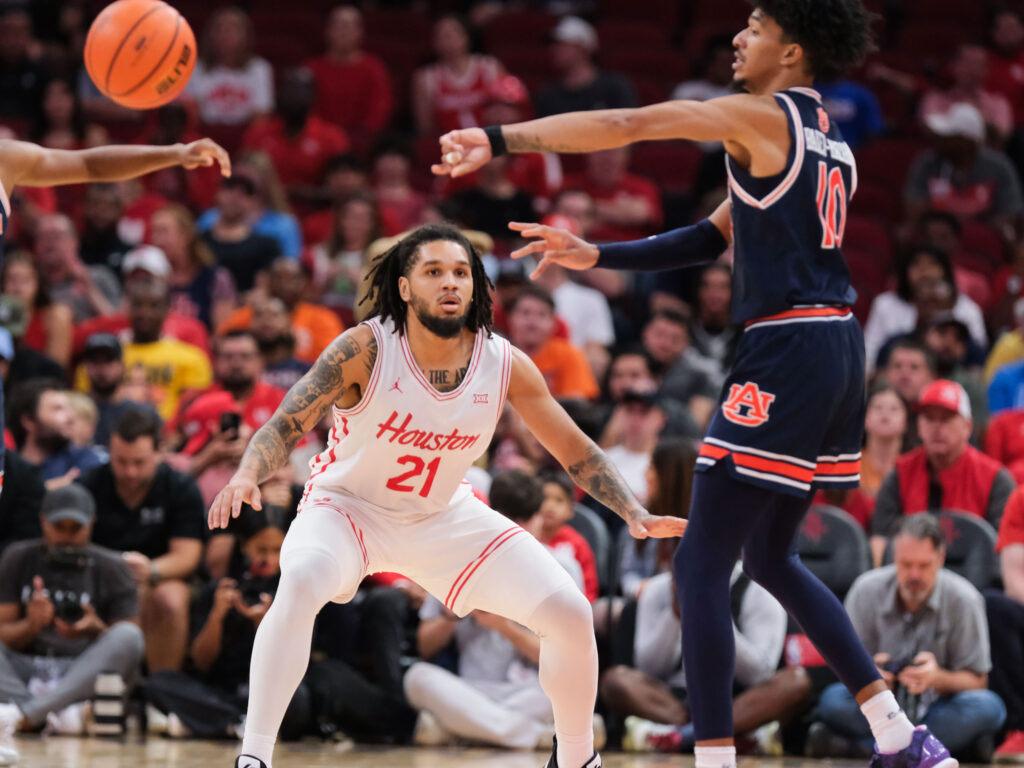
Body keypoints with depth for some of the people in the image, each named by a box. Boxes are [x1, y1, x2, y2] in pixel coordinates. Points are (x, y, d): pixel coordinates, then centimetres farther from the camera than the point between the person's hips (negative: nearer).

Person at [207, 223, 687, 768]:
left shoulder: (505, 365, -14)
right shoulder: (364, 350, -24)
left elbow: (575, 451, -4)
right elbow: (285, 427, -24)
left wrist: (636, 514, -17)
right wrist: (246, 477, -45)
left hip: (444, 516, 4)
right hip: (348, 506, -4)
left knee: (570, 616, -6)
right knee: (302, 581, -38)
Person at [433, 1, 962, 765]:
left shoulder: (760, 116, -7)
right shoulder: (827, 137, 20)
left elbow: (620, 126, -16)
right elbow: (716, 239, 22)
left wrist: (499, 140, -18)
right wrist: (596, 256, 18)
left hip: (788, 352, -9)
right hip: (838, 343, 9)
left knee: (702, 563, -7)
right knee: (772, 557, 21)